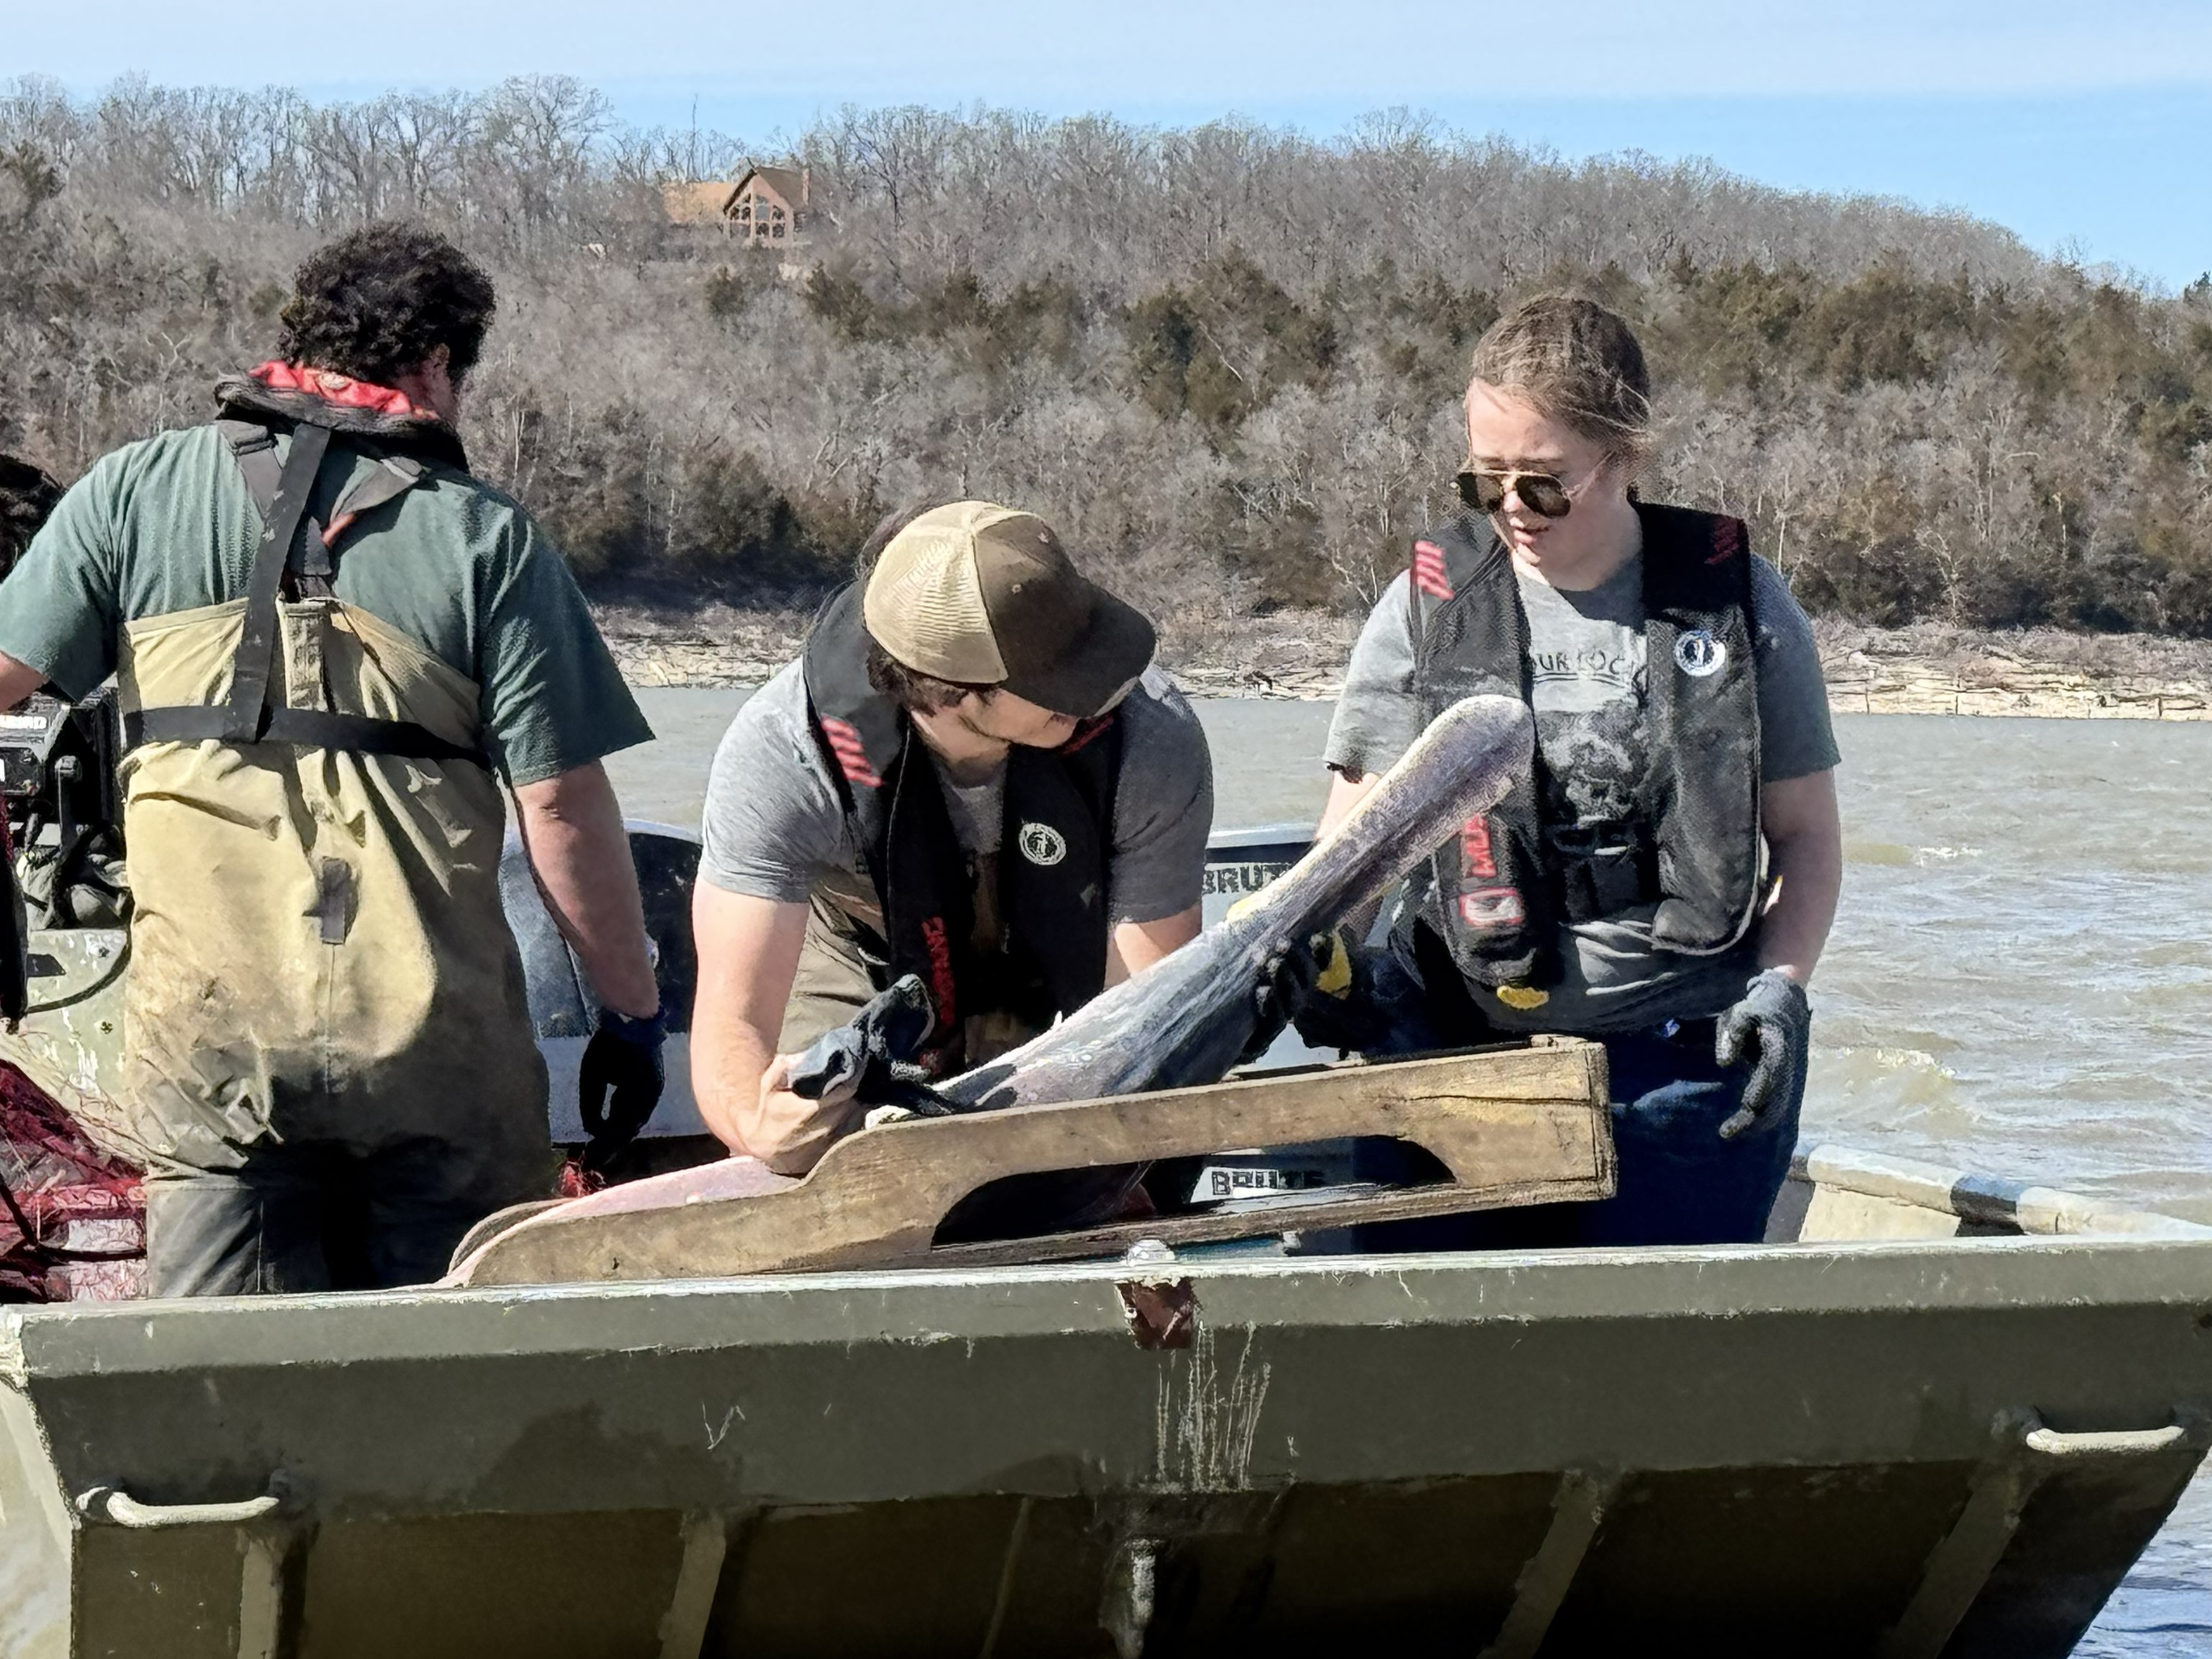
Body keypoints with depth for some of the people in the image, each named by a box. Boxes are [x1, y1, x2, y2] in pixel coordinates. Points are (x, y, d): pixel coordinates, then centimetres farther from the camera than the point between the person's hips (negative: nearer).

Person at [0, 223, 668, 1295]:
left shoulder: (136, 491, 6)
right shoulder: (485, 536, 1)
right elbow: (561, 806, -2)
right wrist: (633, 1008, 7)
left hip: (201, 1033, 1)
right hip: (434, 1036, -1)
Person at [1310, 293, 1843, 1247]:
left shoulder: (1733, 599, 4)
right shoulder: (1427, 607, 5)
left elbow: (1805, 833, 9)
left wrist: (1779, 983, -7)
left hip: (1691, 1060, 0)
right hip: (1465, 1052, 1)